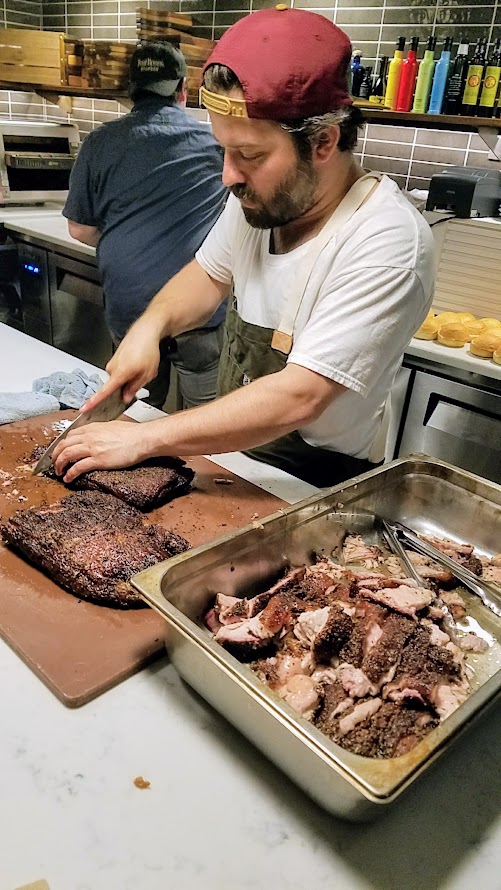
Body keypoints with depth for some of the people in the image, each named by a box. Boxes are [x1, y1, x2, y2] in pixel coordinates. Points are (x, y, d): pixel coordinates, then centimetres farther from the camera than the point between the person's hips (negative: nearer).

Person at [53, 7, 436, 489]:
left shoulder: (390, 243, -26)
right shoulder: (259, 195, -4)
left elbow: (299, 397, -30)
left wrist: (144, 439, -27)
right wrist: (150, 326, -7)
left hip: (319, 483, -5)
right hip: (227, 446, 6)